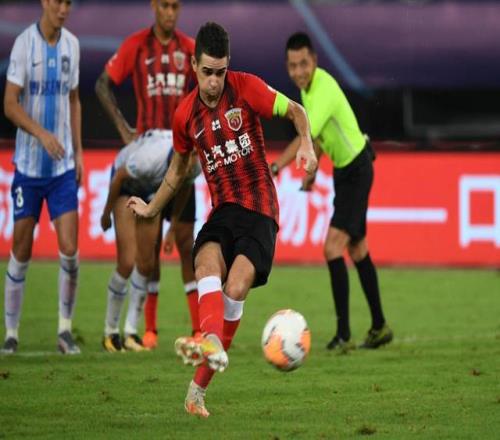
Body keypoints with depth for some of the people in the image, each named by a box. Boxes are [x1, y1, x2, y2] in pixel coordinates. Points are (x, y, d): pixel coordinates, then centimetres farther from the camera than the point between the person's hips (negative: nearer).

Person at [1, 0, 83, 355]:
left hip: (63, 166, 3)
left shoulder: (72, 45, 6)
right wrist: (42, 134, -24)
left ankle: (65, 329, 4)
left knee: (69, 249, -7)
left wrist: (78, 152, 11)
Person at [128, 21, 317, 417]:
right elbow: (178, 169, 26)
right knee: (207, 263, -32)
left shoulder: (246, 88, -4)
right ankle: (213, 346, -58)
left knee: (235, 289, -23)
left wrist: (306, 143, -21)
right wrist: (152, 209, 35)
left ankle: (199, 387, -17)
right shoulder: (186, 115, 9)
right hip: (222, 209, 3)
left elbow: (295, 111, -1)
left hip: (259, 209, -3)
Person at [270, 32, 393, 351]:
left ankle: (344, 334, -16)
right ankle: (379, 327, 29)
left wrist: (274, 168, -46)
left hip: (357, 171, -10)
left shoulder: (324, 91, -28)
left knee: (333, 249, -17)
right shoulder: (309, 84, 1)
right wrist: (312, 169, 22)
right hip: (344, 169, 10)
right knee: (357, 250, 17)